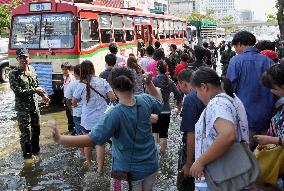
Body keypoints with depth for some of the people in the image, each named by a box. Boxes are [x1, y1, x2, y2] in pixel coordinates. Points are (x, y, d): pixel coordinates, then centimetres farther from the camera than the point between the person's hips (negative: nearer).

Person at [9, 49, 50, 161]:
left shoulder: (32, 69, 5)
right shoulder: (14, 74, -15)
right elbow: (18, 91, -20)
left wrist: (43, 95, 7)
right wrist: (34, 90, -19)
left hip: (34, 104, 6)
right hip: (22, 107, -6)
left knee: (36, 128, 17)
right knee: (25, 131, -2)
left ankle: (35, 150, 35)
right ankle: (27, 155, 13)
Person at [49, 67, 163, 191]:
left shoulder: (115, 114, -27)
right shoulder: (145, 101, -12)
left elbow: (92, 140, -30)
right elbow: (159, 103, 12)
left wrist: (60, 139, -30)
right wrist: (149, 83, 5)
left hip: (129, 172, -5)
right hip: (151, 166, 5)